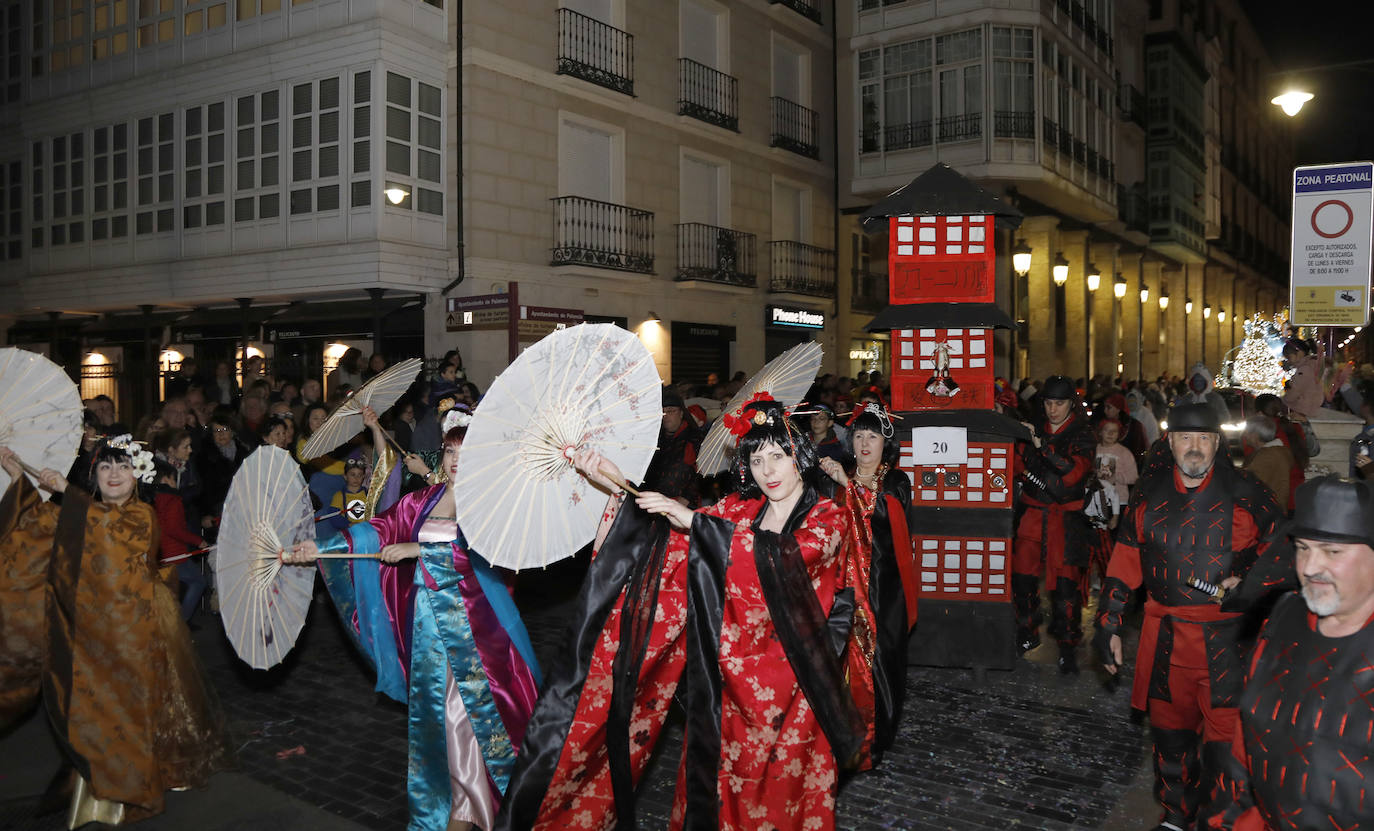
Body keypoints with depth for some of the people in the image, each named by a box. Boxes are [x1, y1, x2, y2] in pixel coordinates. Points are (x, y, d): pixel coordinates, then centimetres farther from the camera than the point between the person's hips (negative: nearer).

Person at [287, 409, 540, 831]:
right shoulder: (421, 501, 9)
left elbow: (480, 548, -18)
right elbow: (376, 530, 2)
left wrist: (418, 549, -19)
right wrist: (319, 549, -8)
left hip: (472, 619, -4)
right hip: (427, 620, 4)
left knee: (479, 708, 1)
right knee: (435, 711, 7)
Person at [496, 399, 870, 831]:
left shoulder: (829, 518, -3)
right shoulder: (738, 509, 6)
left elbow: (789, 553, -24)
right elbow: (671, 536, -5)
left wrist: (694, 519, -26)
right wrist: (617, 485, -18)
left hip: (790, 687, -2)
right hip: (728, 679, 3)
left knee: (778, 795, 6)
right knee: (719, 794, 8)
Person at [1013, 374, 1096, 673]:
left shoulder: (1082, 435, -1)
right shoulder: (1035, 428, 11)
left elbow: (1074, 472, -18)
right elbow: (1020, 465, 21)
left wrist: (1043, 446, -23)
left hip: (1066, 517, -4)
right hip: (1033, 512, 4)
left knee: (1065, 580, -8)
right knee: (1022, 573, 2)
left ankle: (1068, 646, 2)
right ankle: (1027, 634, 21)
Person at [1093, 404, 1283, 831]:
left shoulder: (1246, 493, -4)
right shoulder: (1150, 494, 4)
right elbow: (1124, 563, 9)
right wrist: (1108, 625, 8)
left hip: (1227, 637, -3)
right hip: (1165, 636, 3)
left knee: (1224, 739, -5)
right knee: (1170, 730, 14)